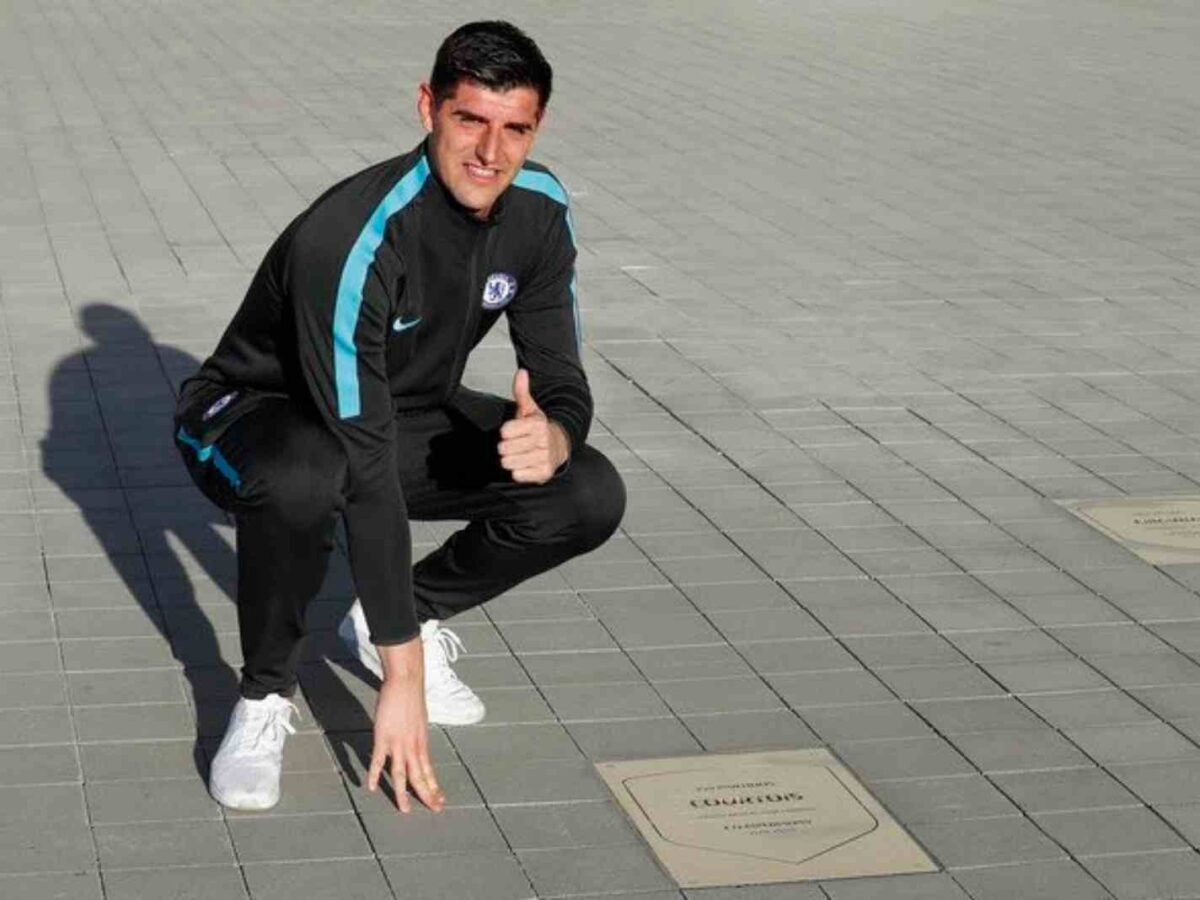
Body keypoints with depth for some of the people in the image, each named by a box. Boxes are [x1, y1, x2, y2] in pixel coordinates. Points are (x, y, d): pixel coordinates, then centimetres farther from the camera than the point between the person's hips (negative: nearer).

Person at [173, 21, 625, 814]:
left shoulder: (539, 212, -14)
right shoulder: (352, 240, -35)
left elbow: (562, 383, -6)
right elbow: (367, 467, -37)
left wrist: (553, 438, -34)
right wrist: (402, 676, -37)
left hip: (405, 413, 6)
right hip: (257, 416, -6)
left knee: (590, 497, -13)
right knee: (305, 478, -42)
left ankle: (397, 618, 8)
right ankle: (266, 696, -14)